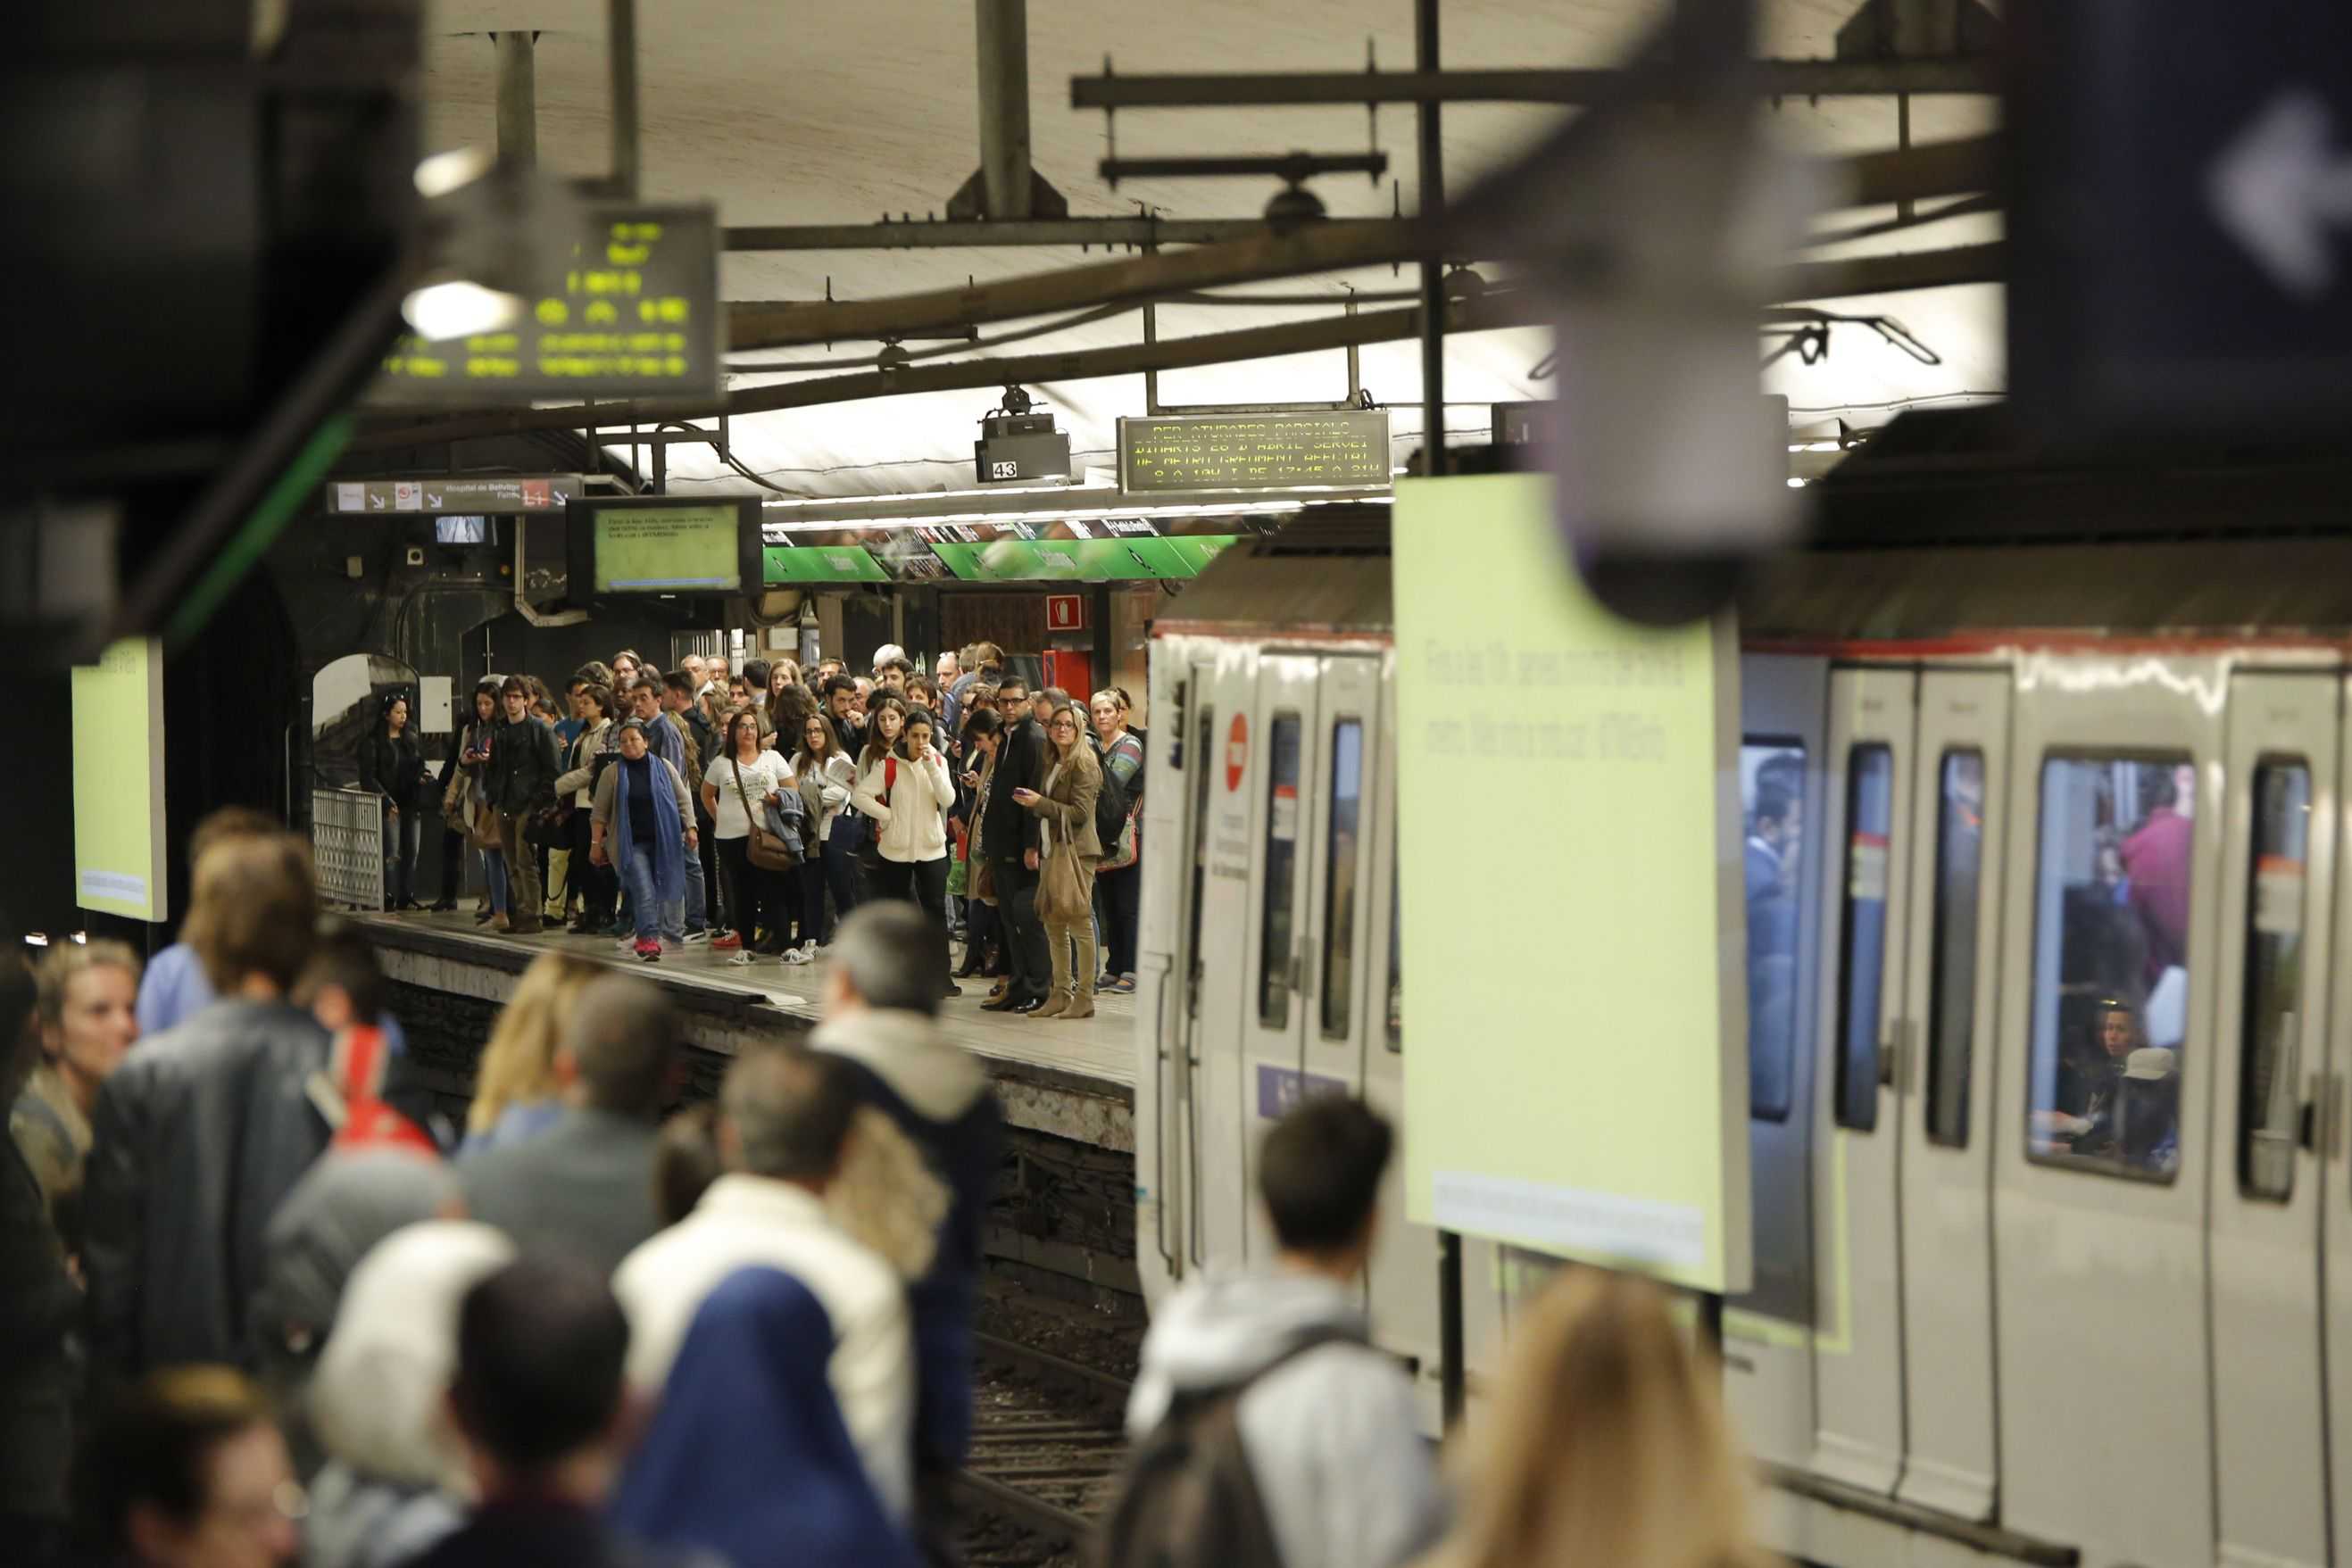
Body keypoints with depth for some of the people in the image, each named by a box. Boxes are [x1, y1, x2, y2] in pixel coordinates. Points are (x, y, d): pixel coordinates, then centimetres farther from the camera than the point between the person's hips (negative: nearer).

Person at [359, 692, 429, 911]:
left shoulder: (411, 740, 16)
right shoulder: (373, 743, -3)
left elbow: (420, 768, 25)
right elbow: (368, 777, -7)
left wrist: (420, 778, 1)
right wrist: (386, 800, -16)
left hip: (411, 804, 6)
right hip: (391, 806, -6)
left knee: (412, 853, 4)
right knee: (392, 855, -10)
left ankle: (407, 896, 9)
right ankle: (389, 898, -8)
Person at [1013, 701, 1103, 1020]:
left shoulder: (1083, 765, -8)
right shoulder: (1054, 765, 18)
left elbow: (1080, 813, -15)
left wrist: (1040, 803, -15)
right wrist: (1032, 804, 6)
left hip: (1076, 850, -9)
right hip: (1053, 849, 9)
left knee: (1079, 922, -8)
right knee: (1053, 923, 9)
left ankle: (1084, 998, -7)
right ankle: (1061, 993, 14)